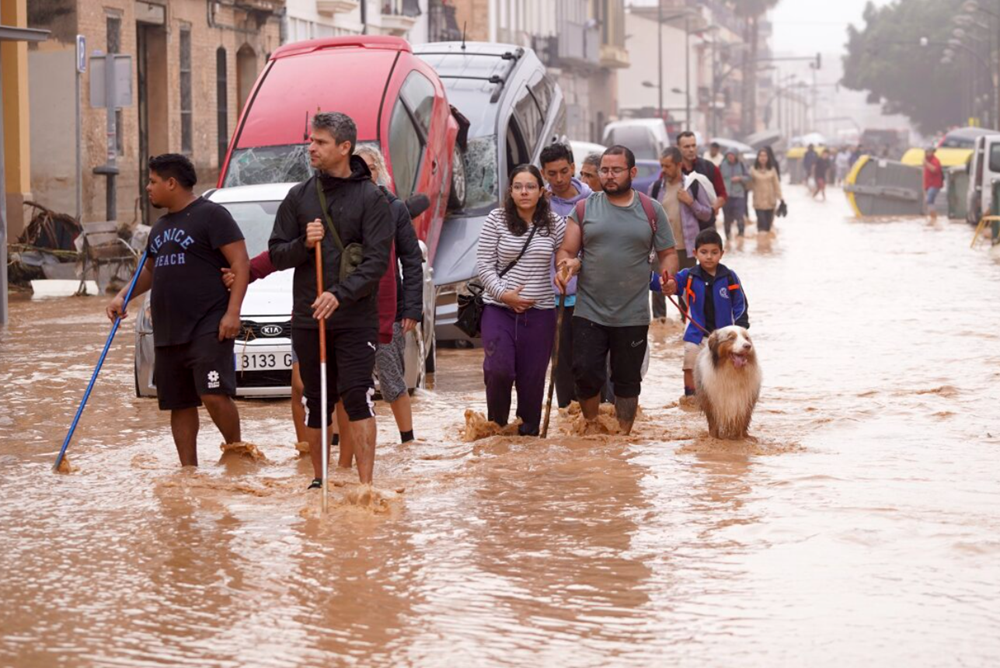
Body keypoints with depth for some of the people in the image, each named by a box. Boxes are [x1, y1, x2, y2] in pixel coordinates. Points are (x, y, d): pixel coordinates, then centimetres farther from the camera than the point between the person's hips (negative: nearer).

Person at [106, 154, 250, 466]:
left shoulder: (210, 215, -5)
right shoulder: (160, 227, 21)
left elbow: (241, 264, -10)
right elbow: (150, 270, 33)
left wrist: (232, 312, -19)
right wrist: (123, 297, 15)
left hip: (208, 329, -8)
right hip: (167, 333, 8)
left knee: (214, 395, -18)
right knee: (179, 404, 7)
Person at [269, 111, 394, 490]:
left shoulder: (370, 198, -2)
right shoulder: (299, 197, 9)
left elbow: (377, 260, -10)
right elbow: (277, 255, 10)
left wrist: (341, 294, -22)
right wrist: (303, 244, -11)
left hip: (356, 319, -4)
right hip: (307, 317, 4)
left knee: (357, 396, -11)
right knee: (316, 401, 9)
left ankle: (366, 483, -10)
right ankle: (319, 479, 21)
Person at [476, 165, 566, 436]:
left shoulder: (555, 224, 4)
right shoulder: (496, 220, -1)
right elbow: (484, 264, -1)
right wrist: (503, 294, -11)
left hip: (540, 311, 2)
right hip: (499, 309, -1)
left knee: (532, 377, 4)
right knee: (499, 369, -15)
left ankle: (529, 432, 18)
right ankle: (496, 425, 8)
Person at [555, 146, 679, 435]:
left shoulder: (651, 210, 6)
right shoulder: (584, 209, 5)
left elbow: (667, 253, 11)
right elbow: (567, 252, 5)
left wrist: (667, 274, -11)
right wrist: (566, 265, -19)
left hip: (633, 316, 0)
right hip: (589, 313, 0)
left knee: (627, 381, 8)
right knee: (586, 373, -7)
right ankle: (591, 427, 15)